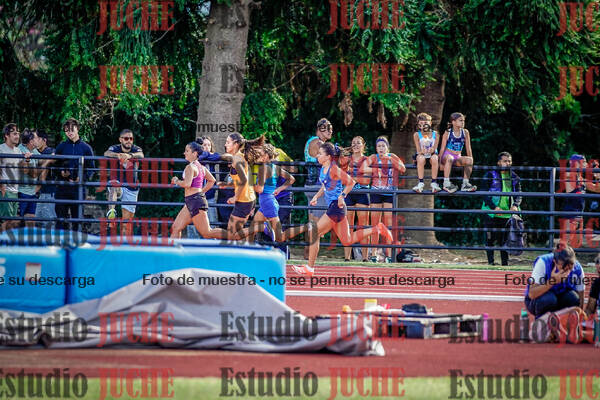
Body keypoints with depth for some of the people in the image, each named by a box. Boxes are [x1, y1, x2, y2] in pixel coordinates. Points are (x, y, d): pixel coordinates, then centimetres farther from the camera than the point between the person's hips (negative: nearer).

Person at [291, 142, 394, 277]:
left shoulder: (334, 169, -16)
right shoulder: (323, 169, 11)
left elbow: (351, 182, -15)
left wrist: (342, 196, -18)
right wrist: (316, 196, 9)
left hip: (337, 207, -10)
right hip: (332, 207, 10)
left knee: (315, 233, -7)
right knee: (347, 241, 14)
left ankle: (310, 268, 0)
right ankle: (377, 229, 19)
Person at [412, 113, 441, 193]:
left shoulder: (435, 134, 2)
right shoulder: (417, 135, 0)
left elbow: (435, 148, -7)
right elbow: (418, 149, -7)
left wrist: (432, 150, -31)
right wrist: (422, 151, -31)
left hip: (432, 154, 0)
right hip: (421, 155, 0)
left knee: (434, 158, -36)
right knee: (421, 159, -37)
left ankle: (434, 183, -32)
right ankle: (421, 183, -36)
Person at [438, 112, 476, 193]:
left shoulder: (465, 133, 6)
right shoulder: (447, 133, -3)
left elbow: (468, 149, 9)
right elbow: (442, 148, -4)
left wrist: (471, 161, 4)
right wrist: (440, 162, -10)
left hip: (458, 158, 4)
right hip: (446, 156, -4)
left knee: (469, 160, -26)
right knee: (449, 158, -39)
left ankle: (465, 184, -20)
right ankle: (446, 183, -40)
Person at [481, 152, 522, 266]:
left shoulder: (515, 178, 12)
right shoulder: (490, 175, -1)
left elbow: (518, 195, 9)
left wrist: (515, 205, -12)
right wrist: (494, 207, -18)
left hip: (508, 213, 3)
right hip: (492, 213, -3)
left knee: (505, 239, 5)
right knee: (490, 239, -2)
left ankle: (505, 263, 10)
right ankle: (490, 262, 5)